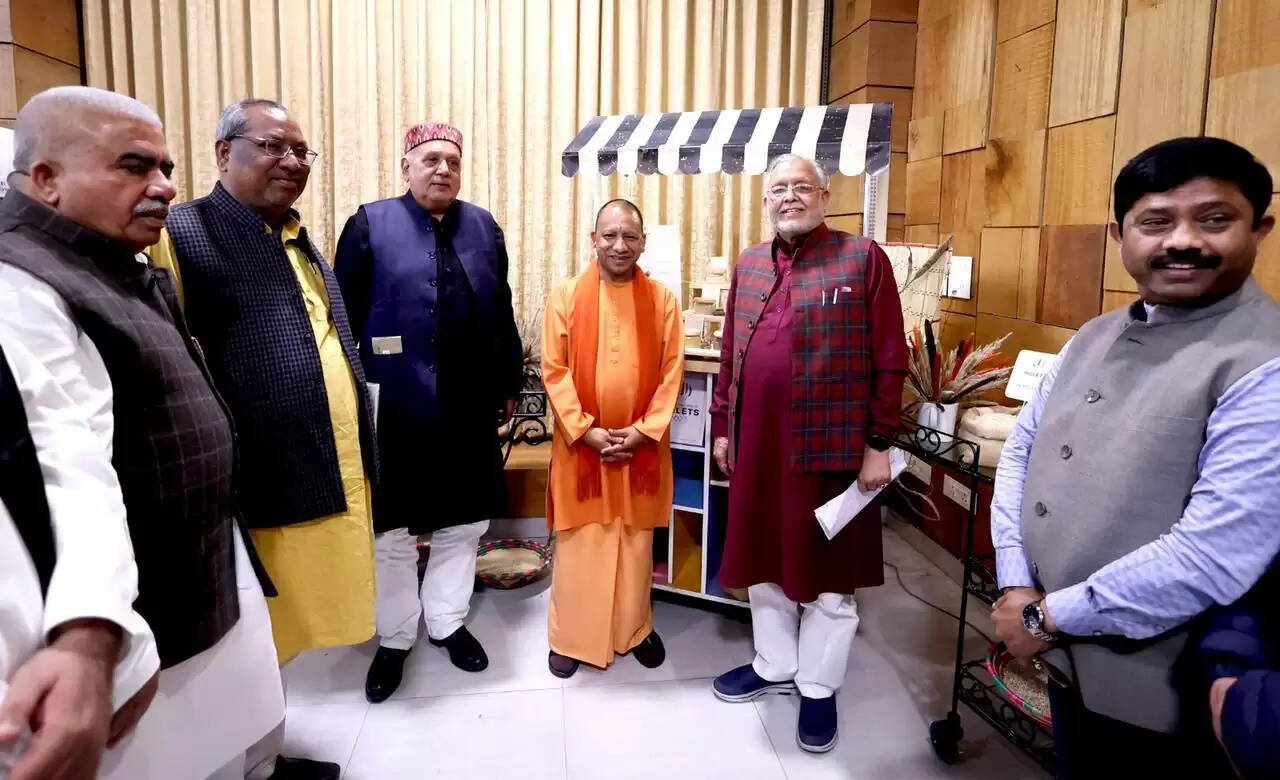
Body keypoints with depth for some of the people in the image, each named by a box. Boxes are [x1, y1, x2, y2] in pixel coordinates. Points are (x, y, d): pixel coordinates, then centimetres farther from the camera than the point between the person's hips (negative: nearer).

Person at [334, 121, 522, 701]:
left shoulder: (483, 227, 9)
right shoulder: (370, 224, -1)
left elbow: (501, 313, 12)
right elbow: (346, 317, -2)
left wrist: (509, 383, 11)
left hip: (469, 405, 3)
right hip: (394, 404, -3)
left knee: (462, 522, 13)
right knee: (392, 529, 8)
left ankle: (447, 622, 33)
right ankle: (394, 639, 27)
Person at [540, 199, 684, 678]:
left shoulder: (662, 301, 0)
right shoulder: (566, 297, -3)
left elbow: (672, 373, -1)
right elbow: (553, 371, -5)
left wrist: (643, 430, -10)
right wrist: (587, 430, -12)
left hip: (642, 445, 1)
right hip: (581, 443, -1)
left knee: (636, 543, 12)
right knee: (578, 544, 7)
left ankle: (636, 629, 30)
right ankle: (570, 637, 23)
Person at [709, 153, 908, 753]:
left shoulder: (863, 258, -4)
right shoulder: (748, 266, 11)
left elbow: (890, 360, -6)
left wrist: (878, 444, -9)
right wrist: (721, 426, 11)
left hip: (830, 445, -5)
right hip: (757, 443, 5)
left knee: (826, 570, 9)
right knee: (763, 561, 16)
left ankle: (818, 688, 27)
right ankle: (774, 667, 37)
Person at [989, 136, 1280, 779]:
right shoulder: (1094, 338, 6)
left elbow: (1215, 555, -27)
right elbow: (1022, 447, 6)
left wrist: (1048, 616, -17)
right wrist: (1016, 586, -7)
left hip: (1156, 694, -6)